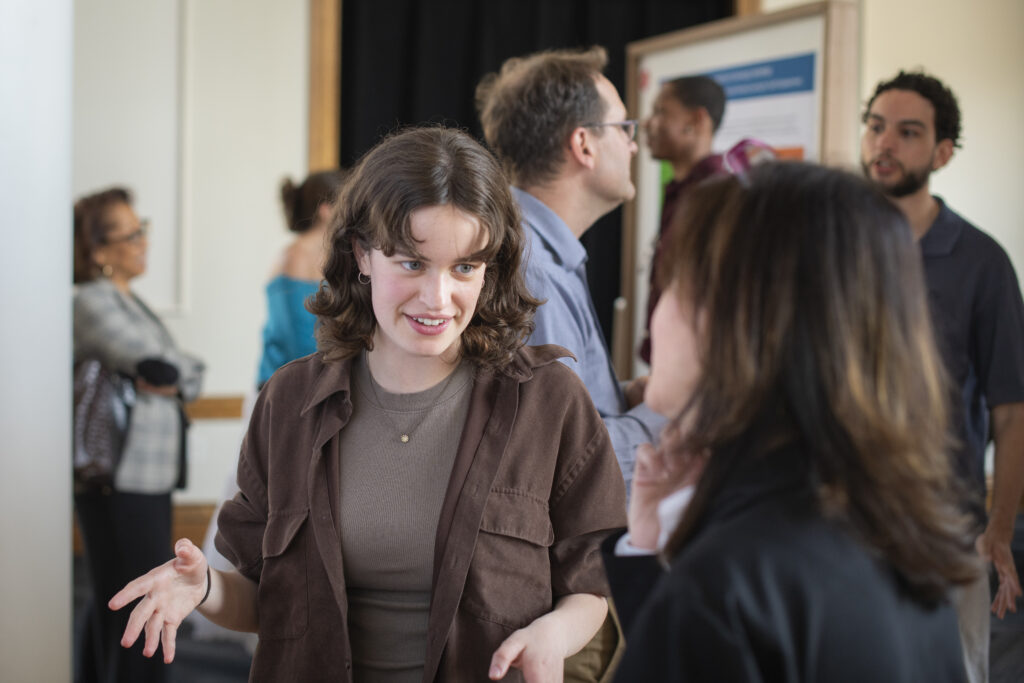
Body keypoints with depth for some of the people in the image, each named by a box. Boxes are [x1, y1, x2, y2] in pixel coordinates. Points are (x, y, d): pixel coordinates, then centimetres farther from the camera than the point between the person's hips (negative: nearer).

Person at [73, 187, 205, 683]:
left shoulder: (125, 301, 17)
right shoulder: (94, 304, -12)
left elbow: (191, 377, 15)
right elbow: (158, 365, -21)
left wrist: (170, 378, -6)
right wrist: (176, 372, 1)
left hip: (147, 480, 9)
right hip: (121, 486, -9)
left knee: (114, 603, 15)